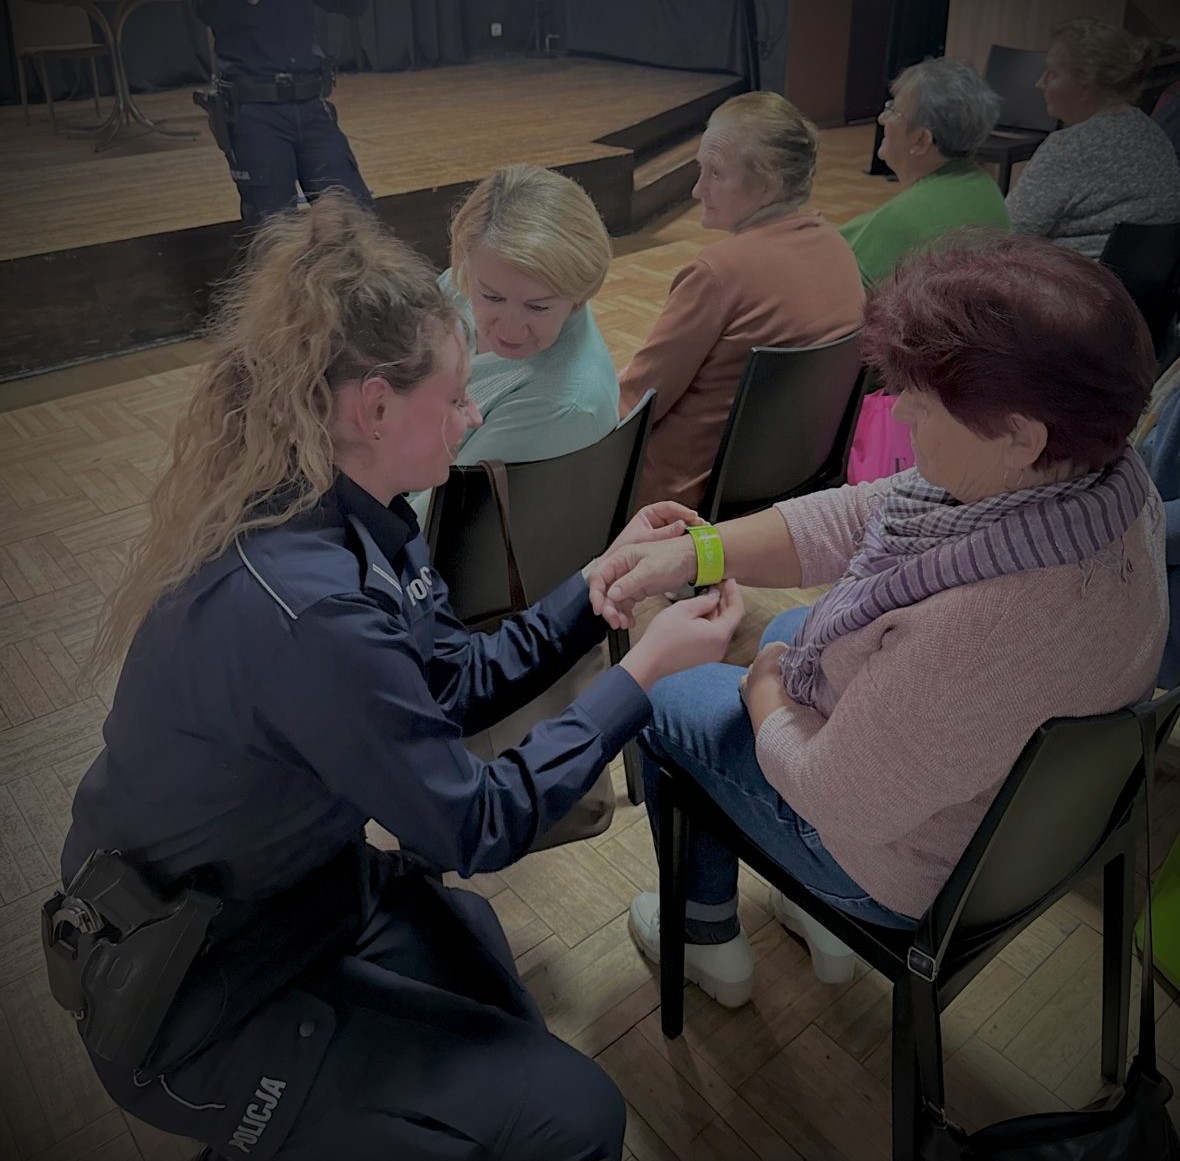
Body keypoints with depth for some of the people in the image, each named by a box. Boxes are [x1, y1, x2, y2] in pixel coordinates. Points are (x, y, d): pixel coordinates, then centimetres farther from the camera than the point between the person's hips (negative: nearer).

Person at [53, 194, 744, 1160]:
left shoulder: (345, 519, -8)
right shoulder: (309, 609, -36)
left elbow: (458, 685, 1)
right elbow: (478, 828, -25)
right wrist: (645, 671, -18)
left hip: (283, 890, 9)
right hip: (200, 1005, -8)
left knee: (510, 1059, 22)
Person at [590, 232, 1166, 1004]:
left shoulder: (985, 627, -45)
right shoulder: (1099, 472, -17)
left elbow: (836, 797, -30)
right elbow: (862, 514, -11)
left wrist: (768, 692, -11)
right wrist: (693, 550, -19)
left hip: (921, 867, -7)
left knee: (665, 696, 9)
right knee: (790, 630, 29)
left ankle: (709, 942, 36)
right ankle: (827, 926, 41)